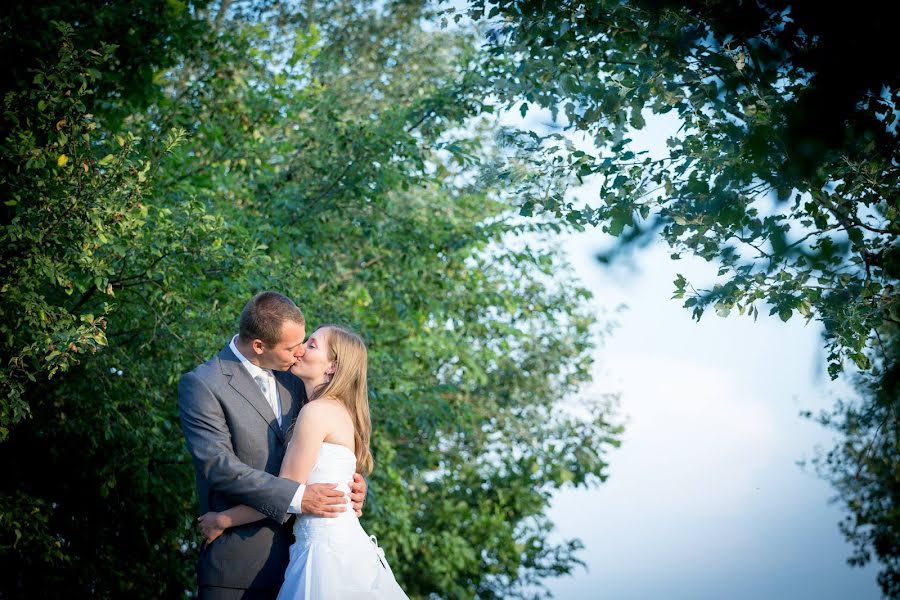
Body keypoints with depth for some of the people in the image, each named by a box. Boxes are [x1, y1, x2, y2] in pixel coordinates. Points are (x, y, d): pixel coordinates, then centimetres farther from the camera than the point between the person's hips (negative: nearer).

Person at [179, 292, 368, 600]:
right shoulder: (202, 385, -11)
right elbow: (219, 466, -19)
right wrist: (297, 498, -24)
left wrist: (350, 479, -1)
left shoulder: (291, 380, 11)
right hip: (239, 560, -6)